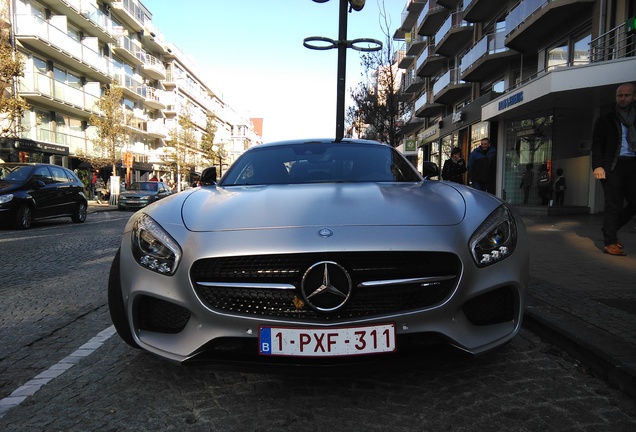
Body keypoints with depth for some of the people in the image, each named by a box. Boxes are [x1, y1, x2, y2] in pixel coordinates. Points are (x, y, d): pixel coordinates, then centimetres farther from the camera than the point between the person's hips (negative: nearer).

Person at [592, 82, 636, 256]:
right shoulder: (605, 120, 8)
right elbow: (597, 145, -1)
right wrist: (598, 166, -14)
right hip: (613, 165, -4)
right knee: (614, 205, -7)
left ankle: (610, 230, 20)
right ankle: (610, 242, -2)